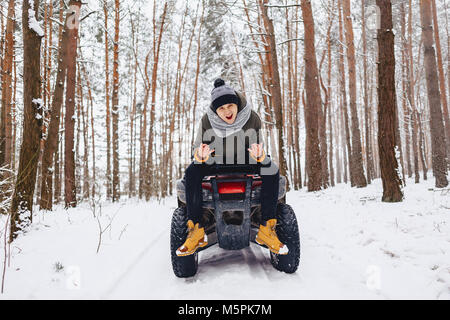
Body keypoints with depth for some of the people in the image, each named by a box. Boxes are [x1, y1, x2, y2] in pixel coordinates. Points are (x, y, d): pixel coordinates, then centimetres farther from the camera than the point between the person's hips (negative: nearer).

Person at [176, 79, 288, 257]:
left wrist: (259, 155, -36)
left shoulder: (252, 119, -15)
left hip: (246, 163, 0)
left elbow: (258, 150, -11)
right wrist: (201, 154, -34)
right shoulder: (207, 121, -14)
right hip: (216, 163, 1)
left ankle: (266, 230, -30)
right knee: (191, 173, -29)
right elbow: (197, 148, -9)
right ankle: (196, 232, -31)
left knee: (272, 170, -30)